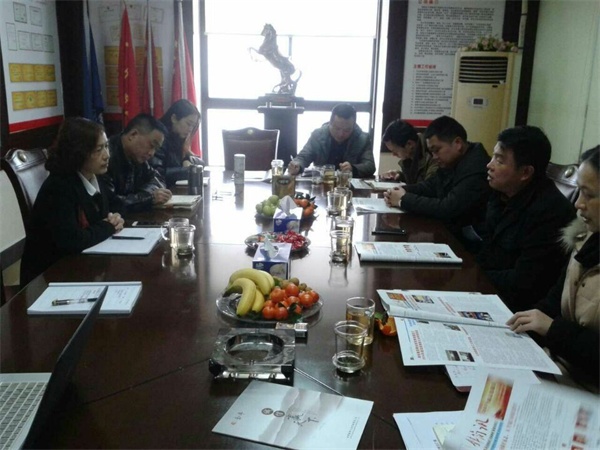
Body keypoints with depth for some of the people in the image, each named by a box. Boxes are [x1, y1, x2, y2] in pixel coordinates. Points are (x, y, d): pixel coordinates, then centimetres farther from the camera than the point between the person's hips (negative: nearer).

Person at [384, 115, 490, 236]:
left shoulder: (476, 169, -25)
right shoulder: (451, 162, 5)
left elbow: (448, 209, -29)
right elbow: (430, 185, 14)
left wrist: (404, 200, -20)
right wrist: (402, 191, -6)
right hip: (446, 229, 8)